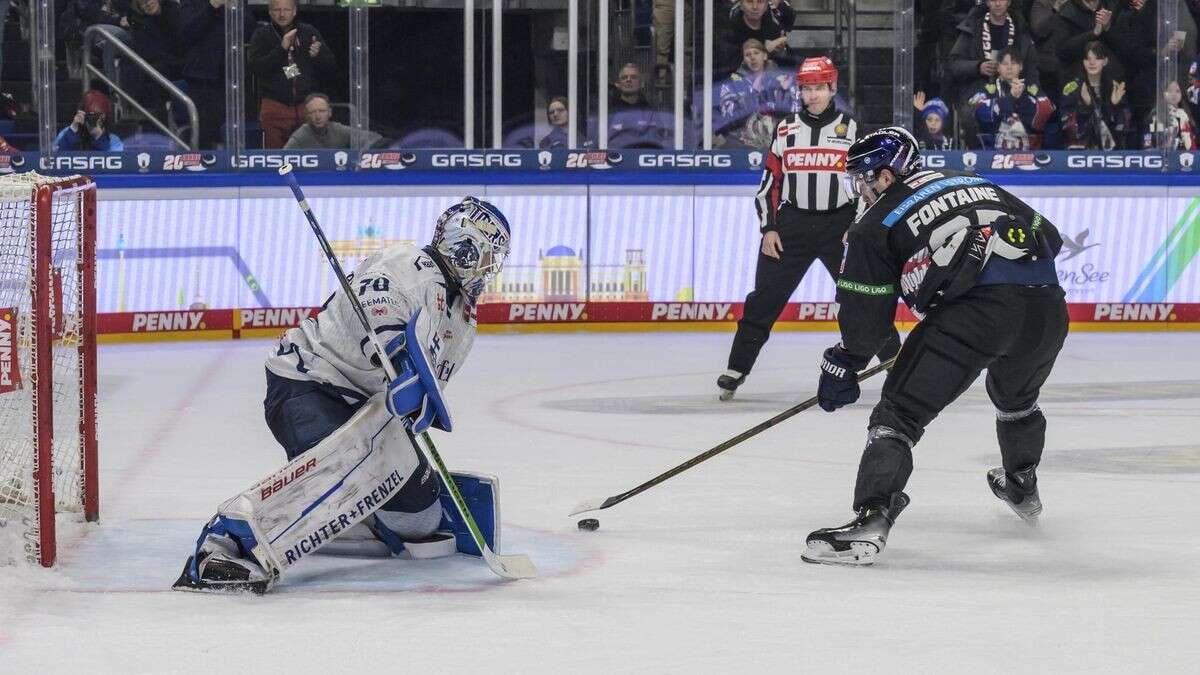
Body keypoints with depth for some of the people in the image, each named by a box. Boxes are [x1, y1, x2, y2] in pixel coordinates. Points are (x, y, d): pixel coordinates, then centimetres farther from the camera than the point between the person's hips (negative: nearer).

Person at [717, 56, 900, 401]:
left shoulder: (850, 129, 2)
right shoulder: (785, 130, 6)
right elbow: (770, 182, 8)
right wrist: (769, 229, 0)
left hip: (840, 223, -1)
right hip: (792, 225, 1)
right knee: (764, 300, -2)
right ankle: (736, 369, 3)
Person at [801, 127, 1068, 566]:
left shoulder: (877, 224, 14)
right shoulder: (976, 184, 30)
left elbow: (866, 314, 11)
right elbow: (1048, 237, 27)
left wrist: (842, 366, 23)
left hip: (974, 310, -6)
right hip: (1046, 306, 6)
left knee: (900, 411, -2)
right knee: (1016, 397, 36)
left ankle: (870, 521, -18)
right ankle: (1022, 489, 54)